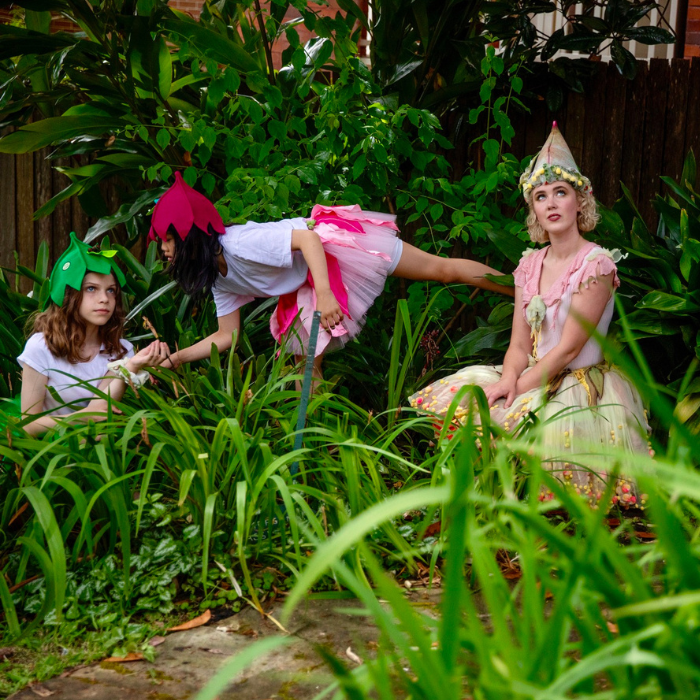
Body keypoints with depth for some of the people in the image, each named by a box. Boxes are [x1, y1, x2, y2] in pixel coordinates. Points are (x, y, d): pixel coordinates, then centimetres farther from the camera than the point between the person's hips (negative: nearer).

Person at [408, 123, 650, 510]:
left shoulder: (597, 263, -12)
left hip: (581, 382, -6)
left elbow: (568, 349, -15)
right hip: (534, 377, 7)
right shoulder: (529, 264, 8)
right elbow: (519, 345, 5)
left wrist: (519, 389, -16)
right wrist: (508, 380, -16)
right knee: (452, 399, -8)